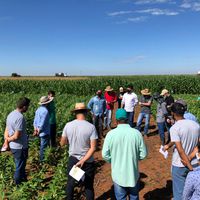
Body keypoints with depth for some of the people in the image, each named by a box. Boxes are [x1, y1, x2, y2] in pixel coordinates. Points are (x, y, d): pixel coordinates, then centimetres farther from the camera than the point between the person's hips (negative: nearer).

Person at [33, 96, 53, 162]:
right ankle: (42, 160, 14)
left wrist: (35, 130, 11)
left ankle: (41, 159, 34)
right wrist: (38, 132, -14)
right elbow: (42, 123, -24)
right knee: (44, 147, 3)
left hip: (40, 132, 9)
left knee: (42, 146, 21)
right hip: (45, 132, -9)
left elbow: (35, 121, 10)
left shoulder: (38, 109, 5)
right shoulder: (45, 111, -23)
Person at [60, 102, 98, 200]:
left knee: (70, 183, 23)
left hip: (72, 159, 2)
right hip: (87, 162, -2)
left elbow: (62, 143, 2)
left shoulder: (68, 125, -9)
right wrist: (83, 161, -17)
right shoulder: (91, 127, -17)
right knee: (88, 186, 16)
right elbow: (93, 148, -20)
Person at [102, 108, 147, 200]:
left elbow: (105, 154, -10)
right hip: (133, 173, 1)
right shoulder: (137, 133, -12)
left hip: (118, 175, -1)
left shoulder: (111, 134, -15)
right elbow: (143, 154, -6)